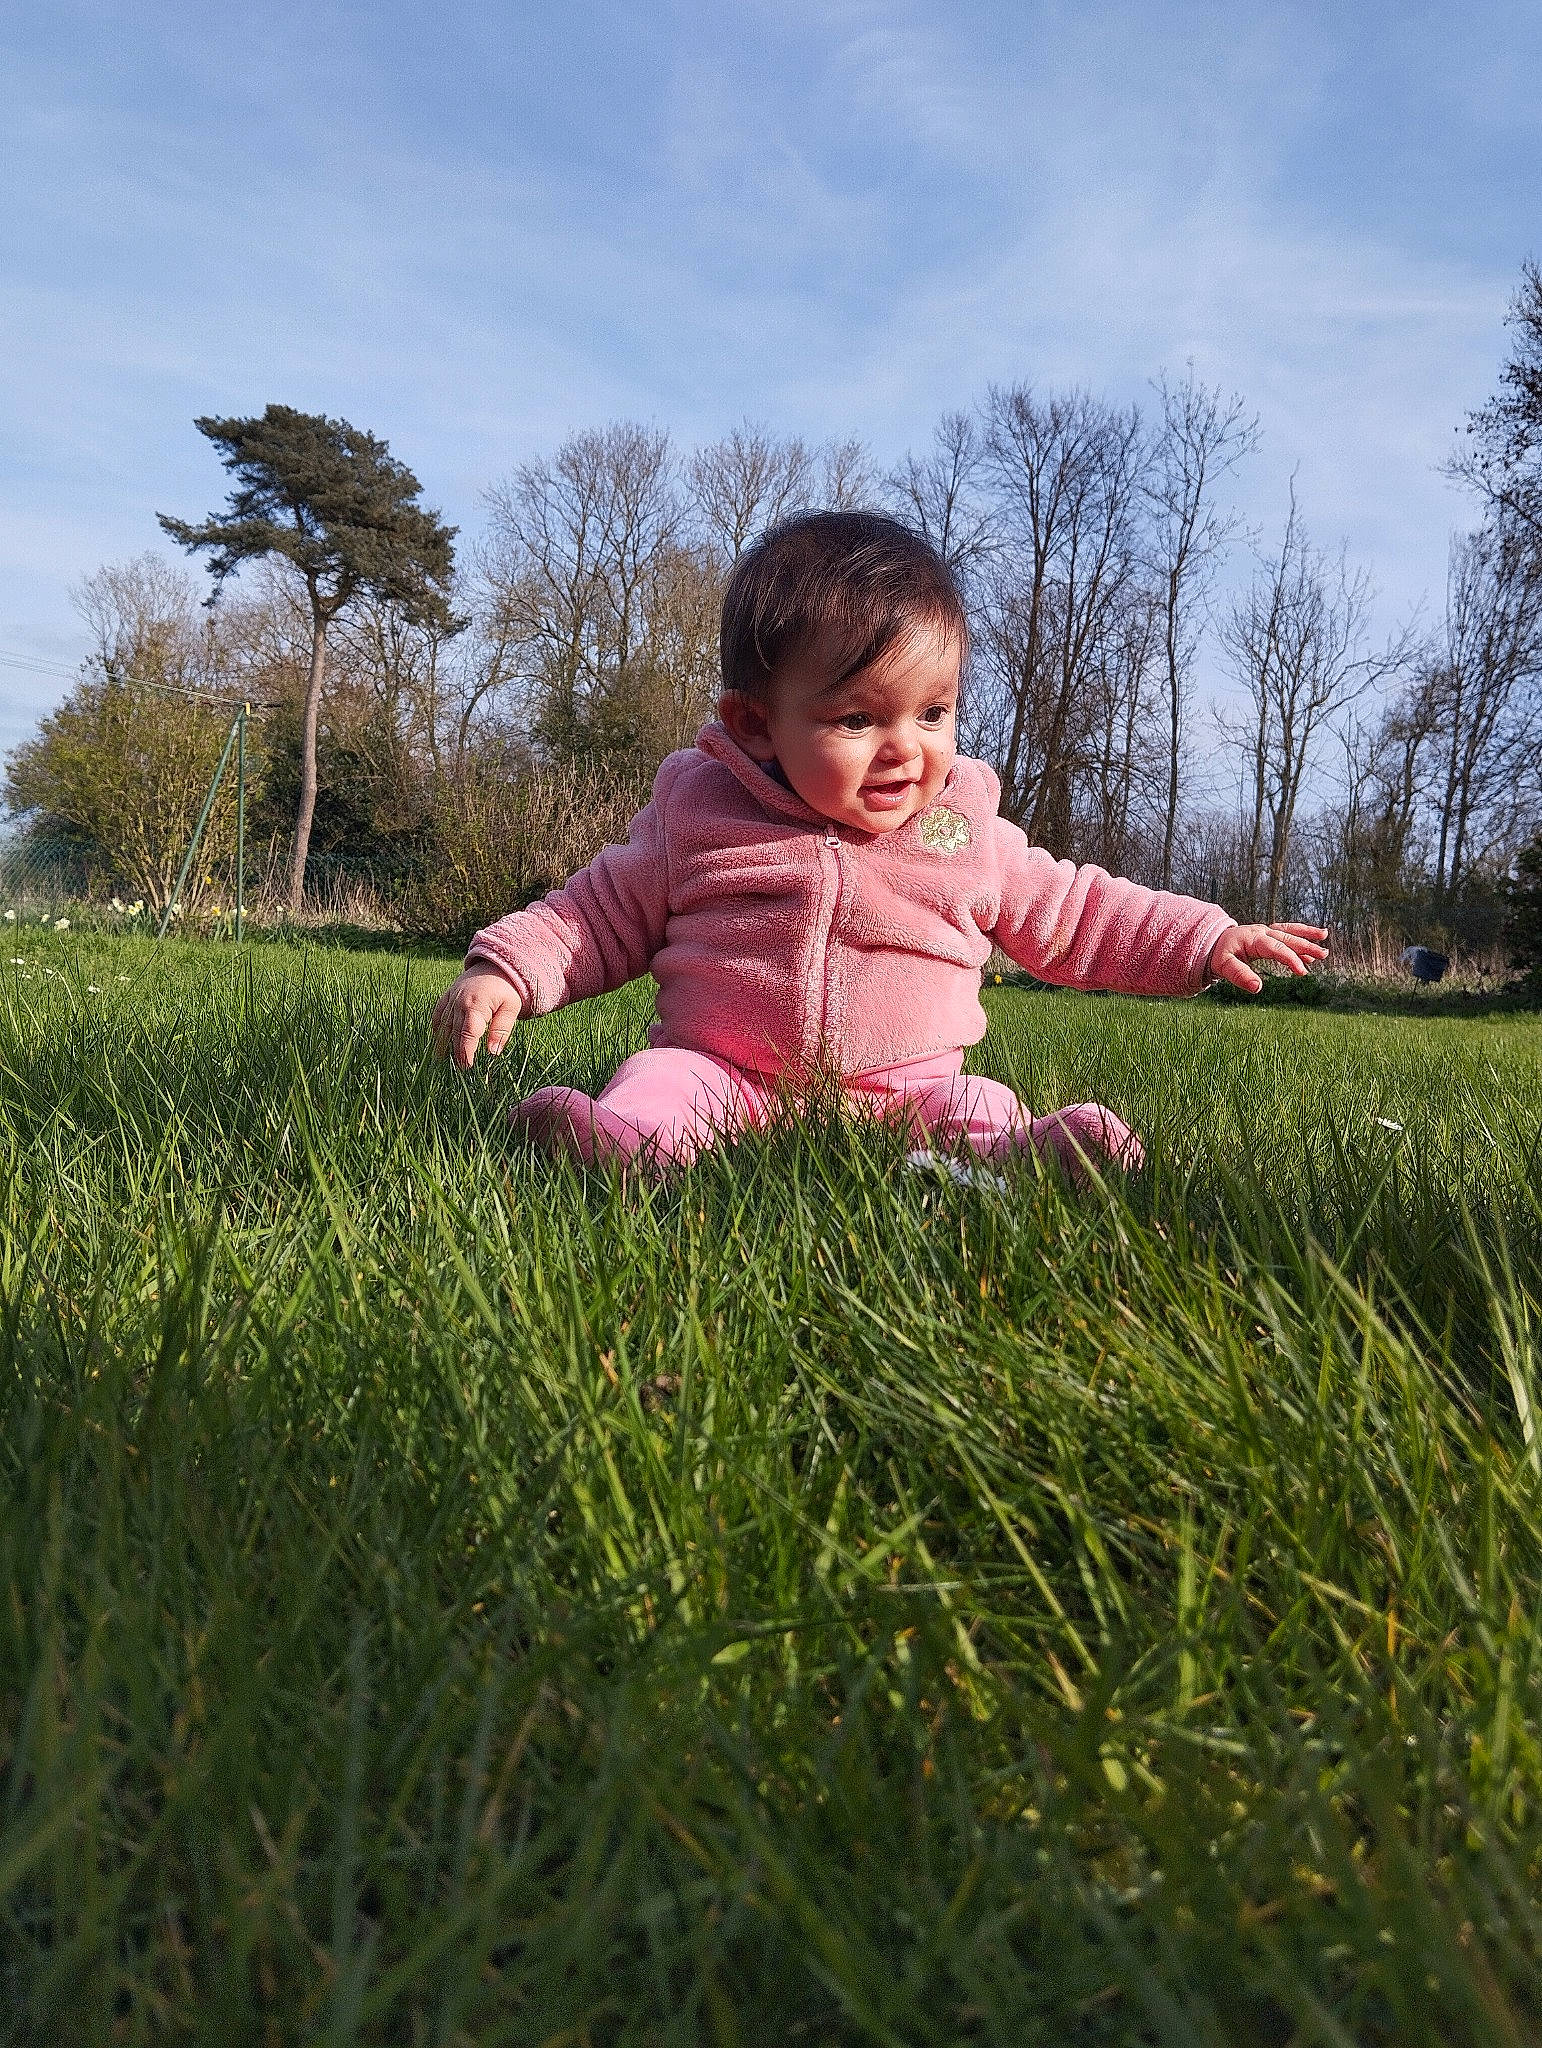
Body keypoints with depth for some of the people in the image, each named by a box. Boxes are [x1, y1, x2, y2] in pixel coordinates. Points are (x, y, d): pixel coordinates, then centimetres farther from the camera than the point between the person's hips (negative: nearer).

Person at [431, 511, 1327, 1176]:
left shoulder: (971, 840, 8)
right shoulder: (698, 815, 2)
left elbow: (1073, 915, 19)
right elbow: (603, 911, 11)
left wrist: (1204, 939, 13)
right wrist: (506, 968, -4)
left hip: (906, 1089, 1)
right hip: (726, 1073, 0)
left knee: (978, 1108, -27)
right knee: (660, 1082, -28)